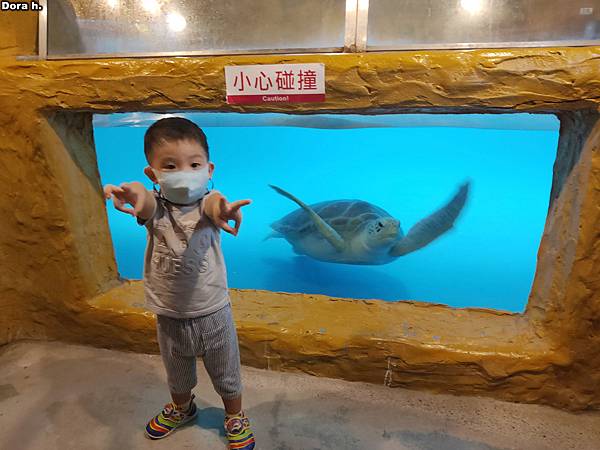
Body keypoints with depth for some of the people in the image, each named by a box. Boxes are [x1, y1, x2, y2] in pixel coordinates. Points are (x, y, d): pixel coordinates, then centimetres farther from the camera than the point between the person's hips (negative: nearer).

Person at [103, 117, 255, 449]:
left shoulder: (207, 203, -17)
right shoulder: (155, 207, -13)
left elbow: (213, 203, -42)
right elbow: (146, 202, -37)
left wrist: (222, 210, -68)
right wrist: (134, 193, -63)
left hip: (213, 313, -2)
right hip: (169, 316, 3)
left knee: (226, 375, 19)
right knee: (177, 375, 29)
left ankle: (235, 417, 48)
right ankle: (182, 408, 60)